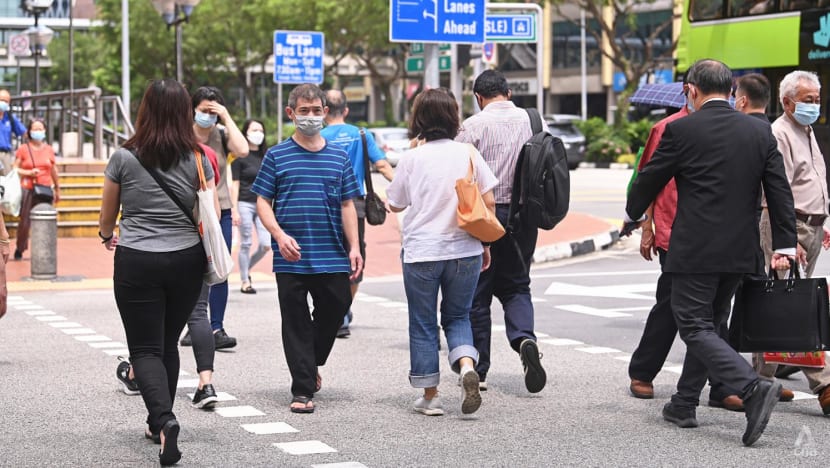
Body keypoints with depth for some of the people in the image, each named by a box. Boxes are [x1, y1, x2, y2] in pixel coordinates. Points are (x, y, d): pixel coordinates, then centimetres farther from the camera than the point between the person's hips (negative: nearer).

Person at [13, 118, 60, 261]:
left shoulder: (49, 149, 10)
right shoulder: (23, 149, 3)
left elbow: (54, 171, 17)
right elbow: (15, 169, 4)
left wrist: (57, 190, 21)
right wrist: (28, 172, -12)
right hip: (28, 190, -2)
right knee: (25, 221, -3)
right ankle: (19, 249, 16)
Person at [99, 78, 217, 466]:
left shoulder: (124, 158, -4)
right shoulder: (198, 160, -1)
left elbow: (107, 216, 8)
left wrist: (107, 236, 31)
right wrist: (211, 257, 22)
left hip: (136, 261, -2)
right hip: (186, 260, 3)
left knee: (145, 348, 1)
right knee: (168, 343, 19)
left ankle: (164, 418, -22)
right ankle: (159, 422, 26)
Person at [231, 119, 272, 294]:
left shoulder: (265, 156, 12)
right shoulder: (240, 156, -3)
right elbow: (235, 184, -5)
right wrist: (234, 210, -10)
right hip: (245, 204, -4)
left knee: (265, 245, -3)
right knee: (246, 244, 0)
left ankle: (247, 269, 23)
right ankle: (245, 281, 10)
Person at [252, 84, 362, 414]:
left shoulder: (338, 156, 10)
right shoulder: (277, 156, 3)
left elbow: (347, 205, 11)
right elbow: (263, 201, 2)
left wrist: (354, 247, 4)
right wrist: (279, 235, -13)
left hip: (332, 257, 2)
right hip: (291, 259, -2)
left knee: (334, 311, 8)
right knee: (295, 322, 1)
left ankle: (312, 364, 35)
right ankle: (303, 389, 6)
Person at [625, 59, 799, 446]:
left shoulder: (681, 130, -8)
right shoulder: (760, 131, 5)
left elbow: (649, 180, 2)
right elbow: (780, 191, 3)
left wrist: (633, 214, 21)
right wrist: (785, 244, 4)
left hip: (695, 250, -6)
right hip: (740, 252, 6)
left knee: (695, 328, -2)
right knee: (708, 325, 18)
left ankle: (754, 388, -21)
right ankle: (684, 404, 24)